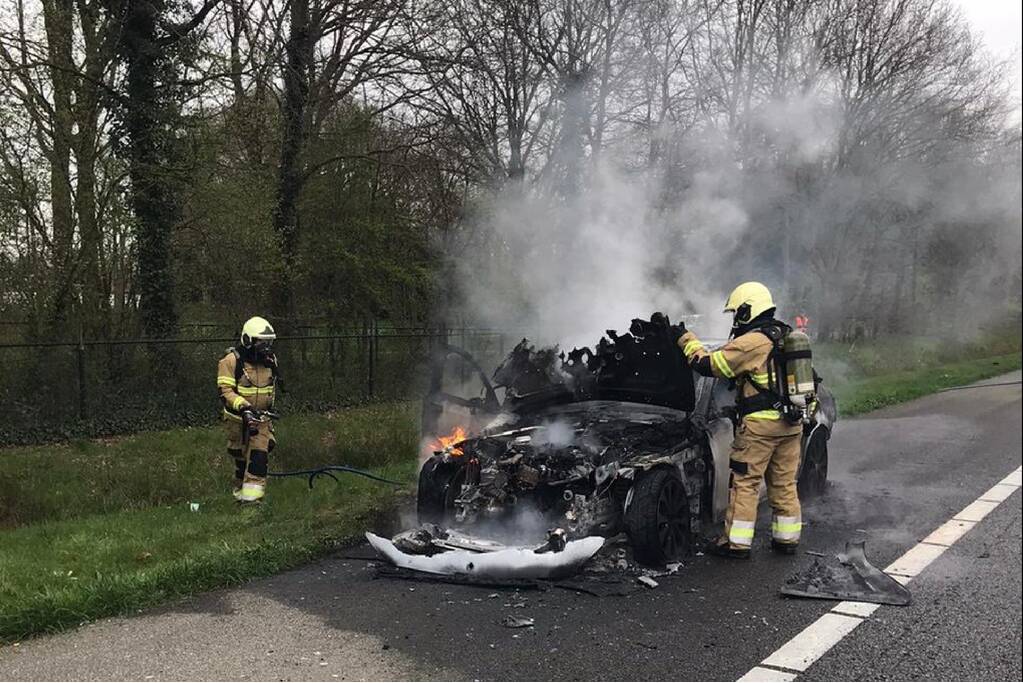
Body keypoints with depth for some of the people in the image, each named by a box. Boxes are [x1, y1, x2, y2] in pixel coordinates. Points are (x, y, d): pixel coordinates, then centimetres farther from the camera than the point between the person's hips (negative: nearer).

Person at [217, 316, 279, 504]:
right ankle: (240, 492, 25)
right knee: (241, 458, 8)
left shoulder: (270, 360, 3)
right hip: (238, 418, -3)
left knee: (259, 455, -11)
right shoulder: (231, 361, -14)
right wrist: (243, 407, -32)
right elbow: (225, 390, -20)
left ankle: (252, 495, -12)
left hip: (261, 418, 3)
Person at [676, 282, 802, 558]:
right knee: (785, 484, 15)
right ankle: (787, 538, 23)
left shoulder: (750, 343, -14)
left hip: (759, 424, -8)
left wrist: (687, 339, 2)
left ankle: (736, 543, 3)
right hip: (791, 424, 8)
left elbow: (708, 364, -11)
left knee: (745, 483, 0)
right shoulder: (790, 338, 13)